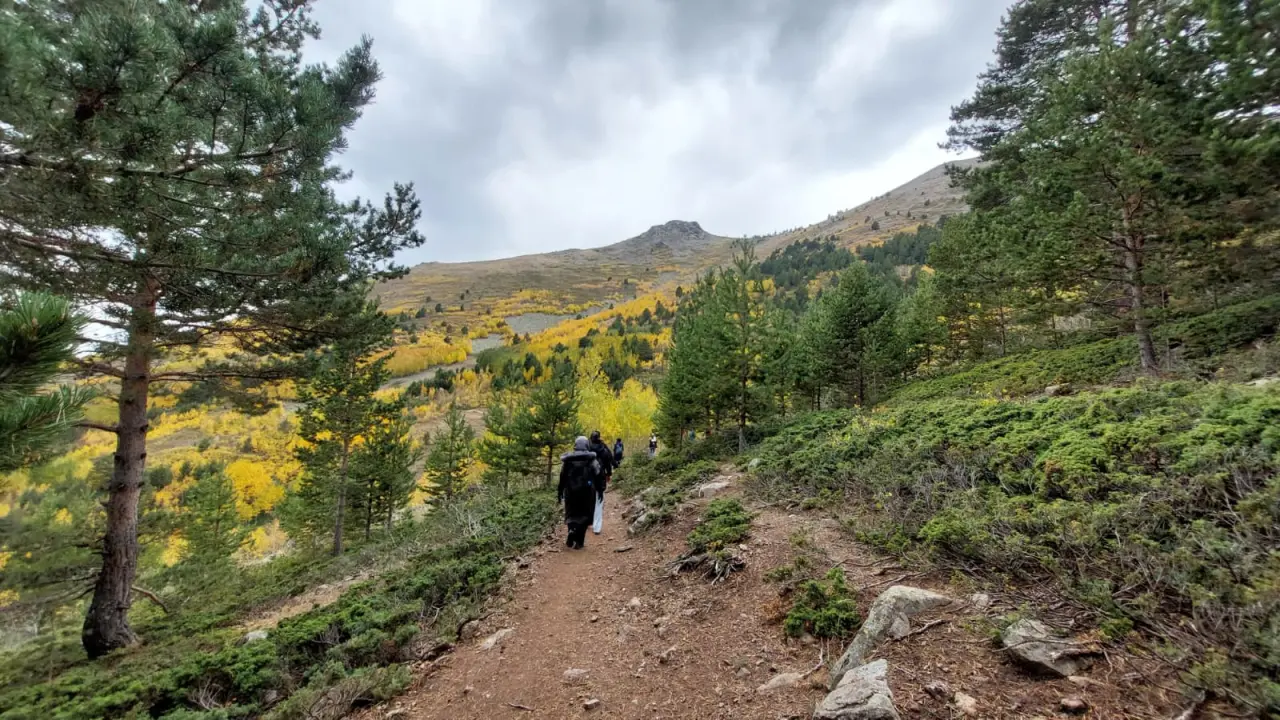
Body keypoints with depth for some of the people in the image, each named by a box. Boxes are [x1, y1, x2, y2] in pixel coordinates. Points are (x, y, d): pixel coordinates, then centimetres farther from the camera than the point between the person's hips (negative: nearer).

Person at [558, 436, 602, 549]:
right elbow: (598, 476, -4)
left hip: (571, 491, 2)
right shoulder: (592, 459, -4)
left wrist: (560, 492, 13)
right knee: (584, 515, 8)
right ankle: (579, 542, 6)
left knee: (572, 513, 16)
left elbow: (562, 477, 6)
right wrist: (600, 490, 4)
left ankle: (572, 529, -12)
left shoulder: (567, 460, 3)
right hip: (587, 491, -1)